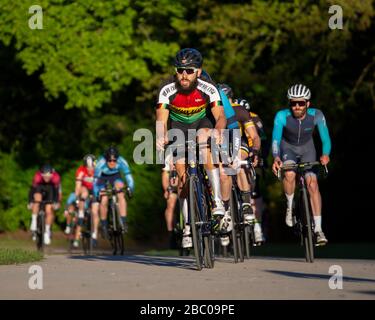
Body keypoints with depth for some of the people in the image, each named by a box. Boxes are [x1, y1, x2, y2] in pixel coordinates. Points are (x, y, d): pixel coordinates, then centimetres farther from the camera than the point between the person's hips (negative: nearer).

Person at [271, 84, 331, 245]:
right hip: (288, 148, -1)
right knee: (290, 173, -31)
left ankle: (318, 229, -13)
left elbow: (325, 138, -27)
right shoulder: (282, 116, -30)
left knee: (312, 182, -16)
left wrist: (325, 155, -47)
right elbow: (275, 139, -35)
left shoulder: (316, 115, -27)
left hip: (307, 149, 1)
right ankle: (289, 207, -3)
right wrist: (276, 158, -53)